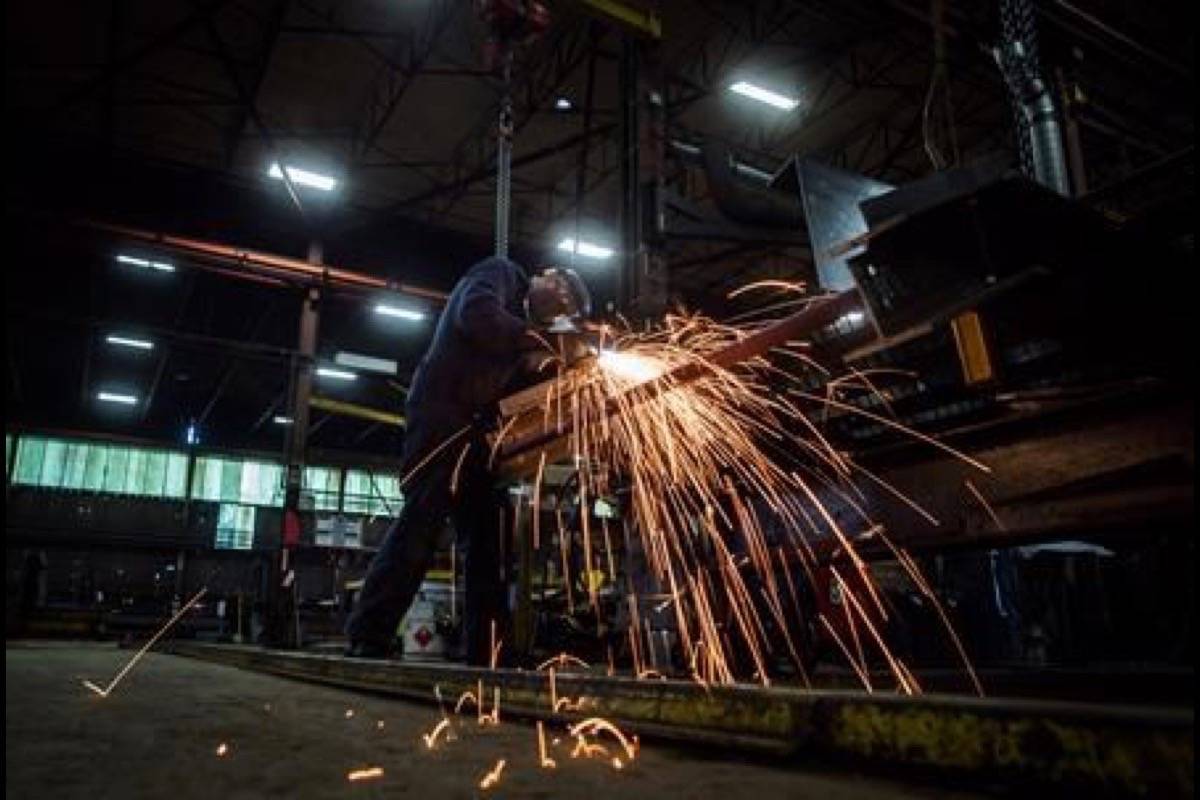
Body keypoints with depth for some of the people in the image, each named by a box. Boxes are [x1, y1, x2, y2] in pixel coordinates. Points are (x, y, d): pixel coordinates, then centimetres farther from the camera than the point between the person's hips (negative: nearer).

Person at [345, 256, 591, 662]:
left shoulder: (520, 315, 25)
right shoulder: (500, 272, 3)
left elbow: (511, 382, 17)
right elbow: (476, 315, -19)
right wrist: (537, 336, -11)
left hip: (471, 426, 9)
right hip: (441, 413, -9)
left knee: (488, 533, 4)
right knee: (421, 522, -15)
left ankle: (485, 654, 7)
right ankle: (366, 641, -12)